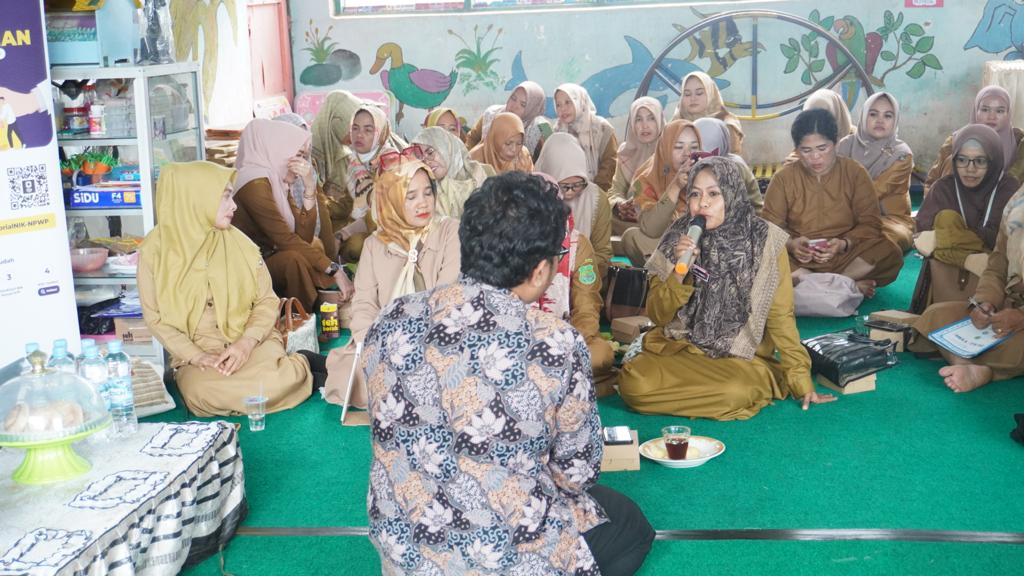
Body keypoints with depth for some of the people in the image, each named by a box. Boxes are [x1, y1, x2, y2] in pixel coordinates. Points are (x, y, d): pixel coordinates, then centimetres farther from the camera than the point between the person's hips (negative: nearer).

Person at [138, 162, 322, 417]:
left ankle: (300, 367, 1)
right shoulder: (155, 248, -2)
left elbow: (267, 301, 4)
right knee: (202, 393, -33)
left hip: (250, 341, 0)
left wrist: (247, 341, -15)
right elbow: (155, 318, -1)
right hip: (195, 352, 1)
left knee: (270, 382, -33)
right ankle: (289, 374, -10)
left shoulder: (238, 241, 1)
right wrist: (196, 356, -14)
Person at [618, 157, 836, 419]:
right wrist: (679, 271, -20)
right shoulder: (677, 238, -3)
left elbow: (780, 316, -3)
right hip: (679, 348, 2)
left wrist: (801, 379, -4)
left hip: (743, 356, -2)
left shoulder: (764, 240, -9)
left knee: (737, 392, -34)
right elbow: (658, 316, -4)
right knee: (634, 383, -26)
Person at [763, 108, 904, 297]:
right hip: (799, 259, 0)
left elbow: (870, 223, -2)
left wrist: (844, 244, -22)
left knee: (890, 254, -28)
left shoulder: (855, 172, 1)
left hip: (847, 255, 0)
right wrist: (790, 244, -24)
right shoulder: (783, 178, 1)